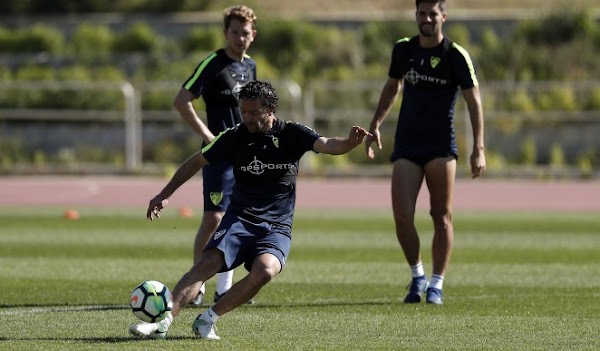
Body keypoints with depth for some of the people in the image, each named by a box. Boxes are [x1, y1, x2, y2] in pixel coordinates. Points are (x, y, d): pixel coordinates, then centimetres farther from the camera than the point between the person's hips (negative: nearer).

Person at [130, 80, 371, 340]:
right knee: (207, 263, -25)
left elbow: (328, 145, -17)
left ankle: (208, 319, -17)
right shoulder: (235, 137, 1)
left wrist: (351, 142, -40)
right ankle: (163, 321, -29)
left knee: (265, 270, -30)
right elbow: (197, 162, 13)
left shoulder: (291, 134, -2)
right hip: (239, 219, 1)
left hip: (277, 228, -1)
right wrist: (165, 194, 12)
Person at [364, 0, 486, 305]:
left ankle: (436, 284, 8)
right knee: (401, 216, -7)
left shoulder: (456, 56, -6)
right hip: (406, 146, 3)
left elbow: (473, 100, -4)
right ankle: (417, 276, 14)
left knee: (441, 216, -2)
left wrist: (478, 149, -10)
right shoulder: (403, 49, 6)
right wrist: (375, 125, 16)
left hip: (441, 146, -3)